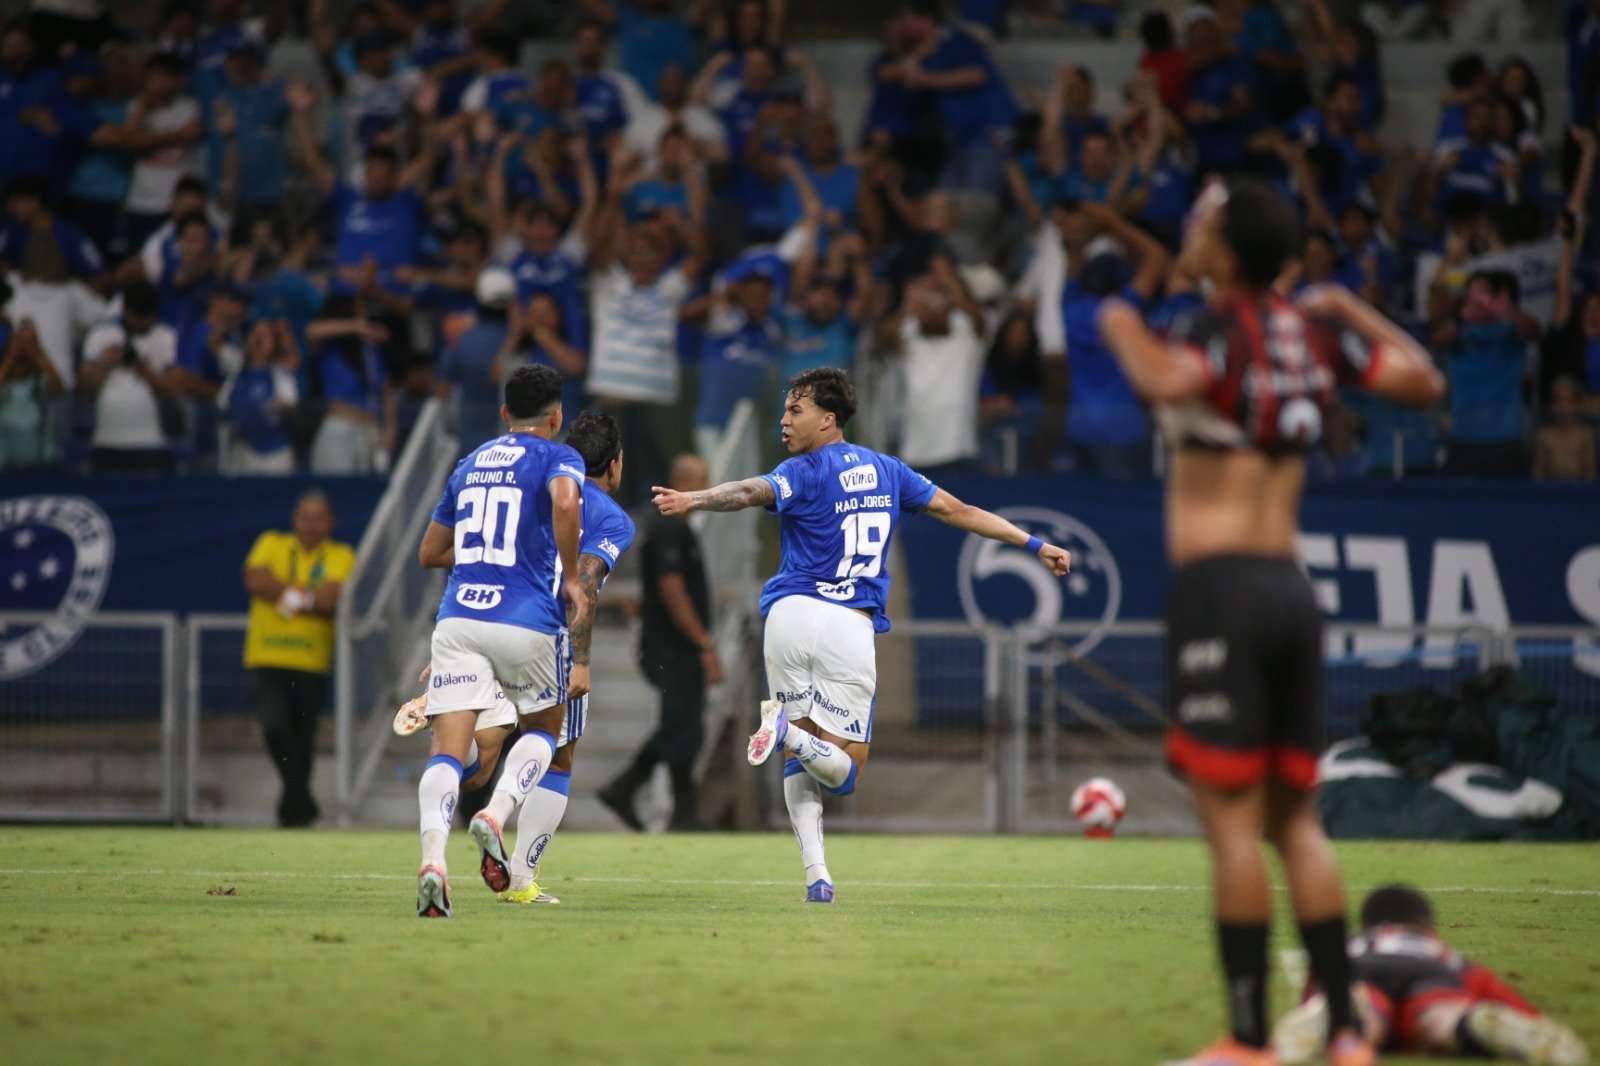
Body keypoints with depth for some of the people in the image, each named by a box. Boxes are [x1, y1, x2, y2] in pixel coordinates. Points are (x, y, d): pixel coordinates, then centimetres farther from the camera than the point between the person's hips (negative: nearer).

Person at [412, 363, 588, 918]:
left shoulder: (471, 463, 21)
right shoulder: (557, 457, 5)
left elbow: (430, 552, 27)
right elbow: (565, 502, -20)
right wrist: (570, 577, -9)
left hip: (458, 618, 3)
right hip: (527, 621, -3)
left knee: (448, 749, -4)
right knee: (544, 728, 21)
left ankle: (433, 857, -28)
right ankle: (495, 815, -4)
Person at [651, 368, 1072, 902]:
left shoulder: (805, 473, -1)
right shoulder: (884, 469, 14)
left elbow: (754, 491, -23)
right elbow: (957, 511, 18)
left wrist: (693, 500, -41)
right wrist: (1035, 545, 26)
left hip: (792, 615, -2)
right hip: (849, 628, 2)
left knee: (800, 761, 9)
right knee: (846, 769, 4)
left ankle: (816, 874, -7)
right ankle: (791, 733, -28)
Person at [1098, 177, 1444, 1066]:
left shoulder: (1224, 328, -9)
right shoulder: (1316, 333, 10)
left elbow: (1169, 382, -31)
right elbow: (1424, 381, 18)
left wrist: (1124, 325, -11)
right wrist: (1351, 310, 29)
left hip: (1218, 585, -7)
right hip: (1292, 586, 7)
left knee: (1233, 819, -6)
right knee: (1297, 819, 11)